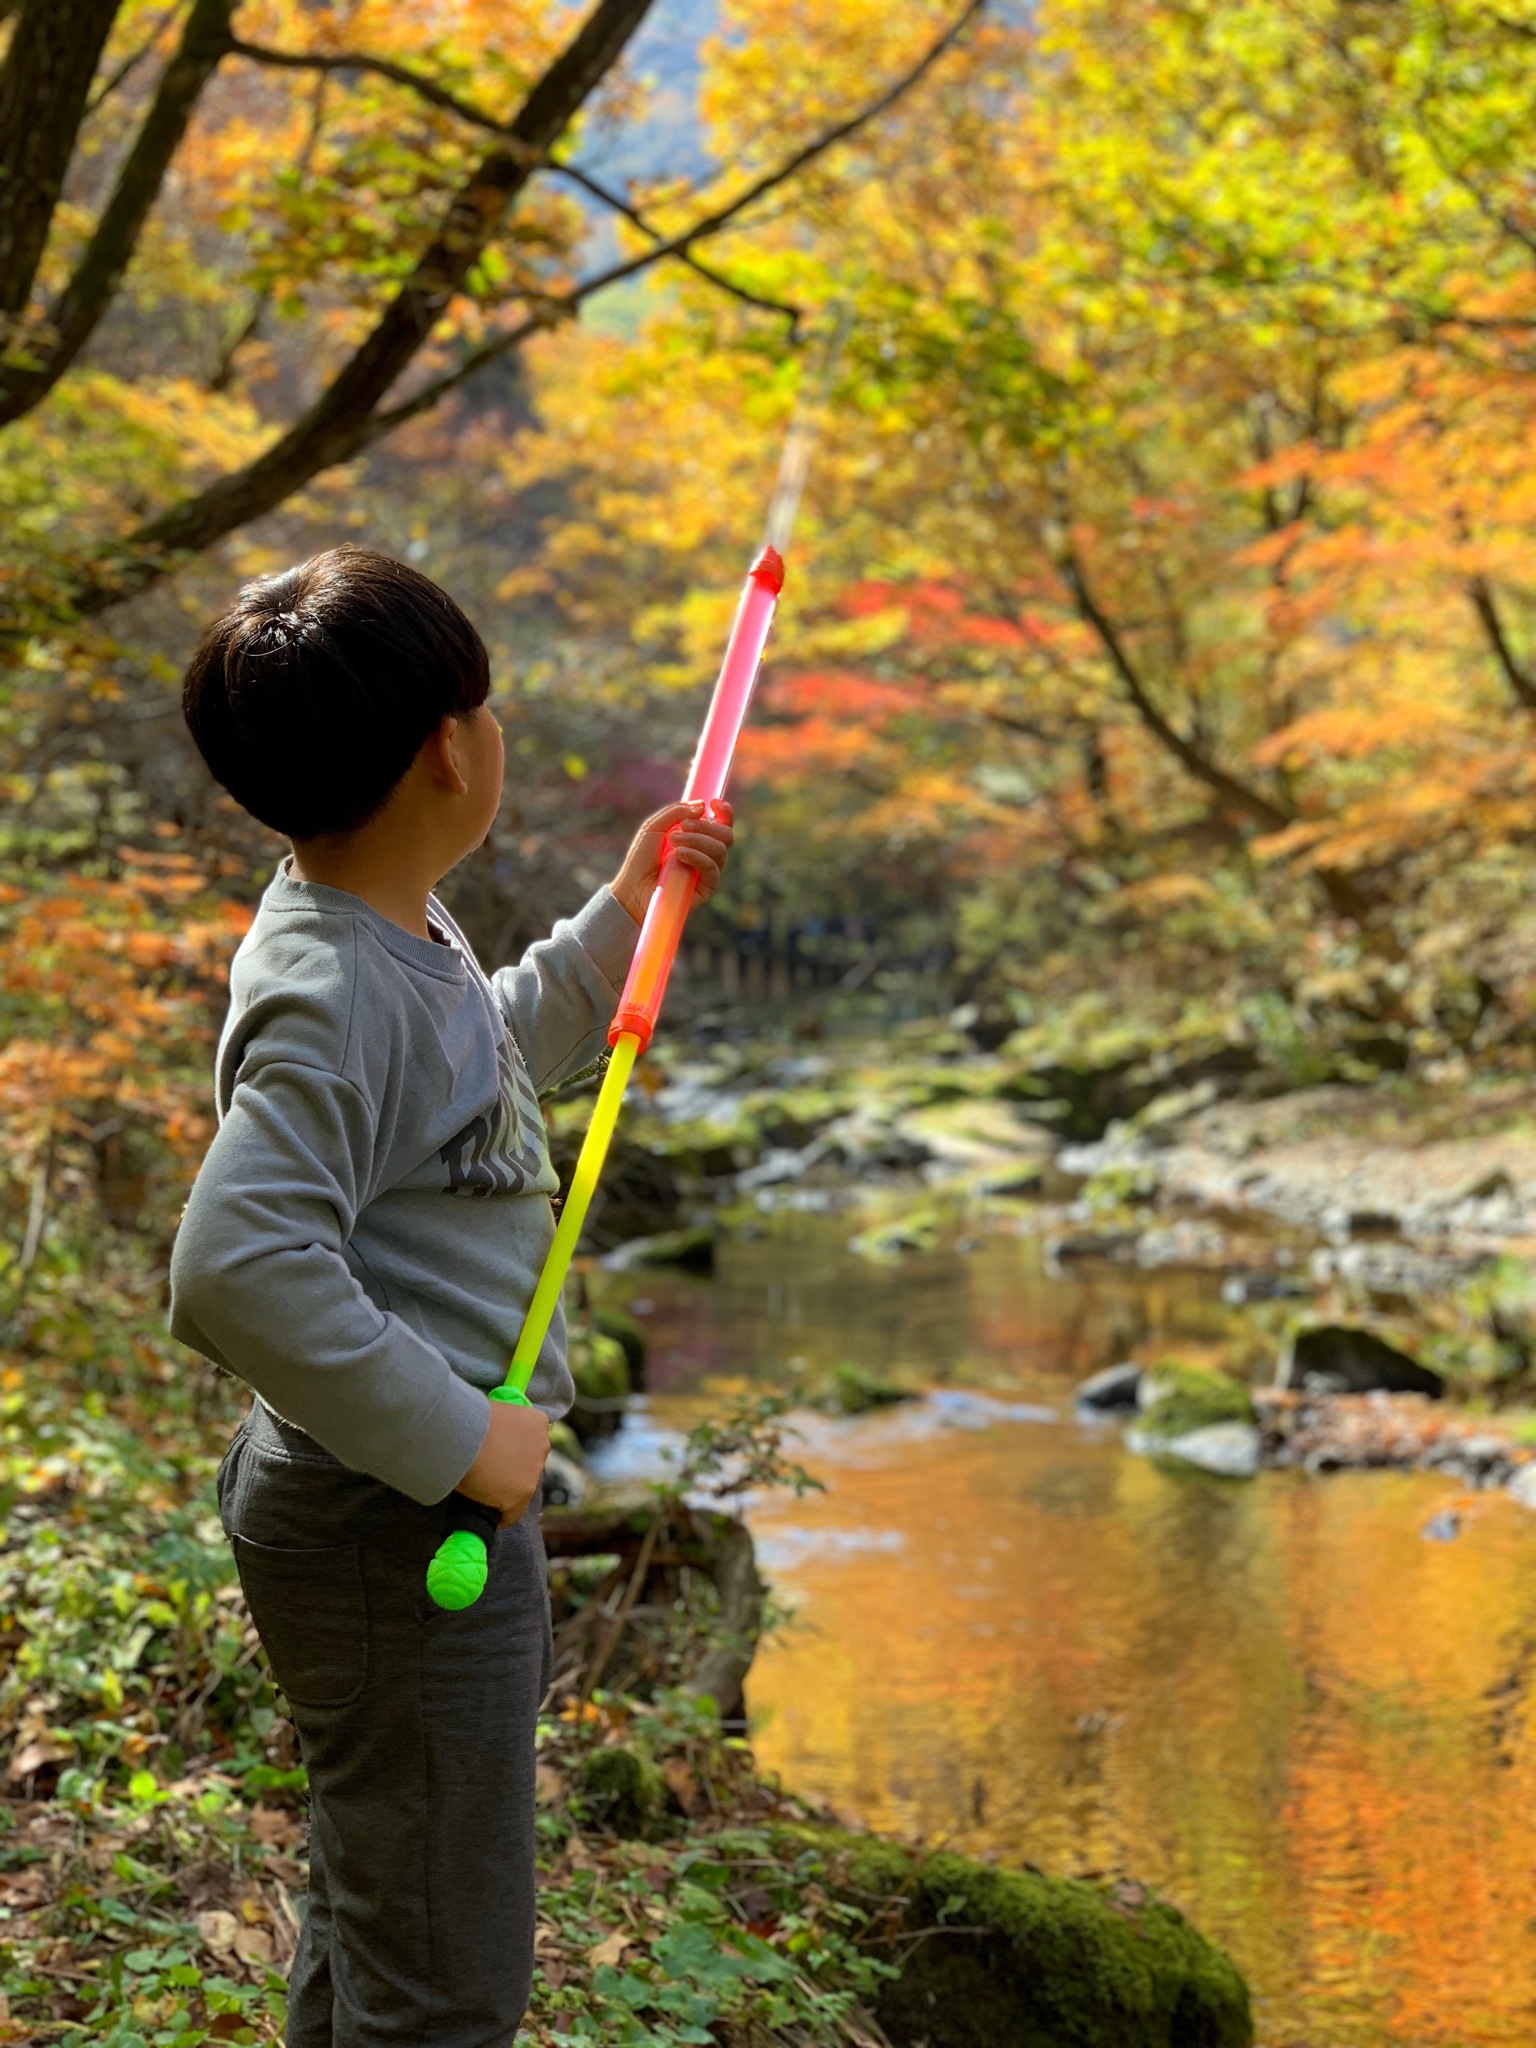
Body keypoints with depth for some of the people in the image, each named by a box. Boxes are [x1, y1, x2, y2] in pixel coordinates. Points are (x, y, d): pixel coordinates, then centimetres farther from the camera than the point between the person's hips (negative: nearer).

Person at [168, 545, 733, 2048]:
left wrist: (620, 920, 20)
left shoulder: (395, 933, 7)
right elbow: (235, 1269, -35)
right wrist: (454, 1440, -29)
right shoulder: (331, 995, -25)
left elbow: (490, 1063, 28)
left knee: (371, 1910, 26)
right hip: (389, 1525, -10)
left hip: (433, 1496, 11)